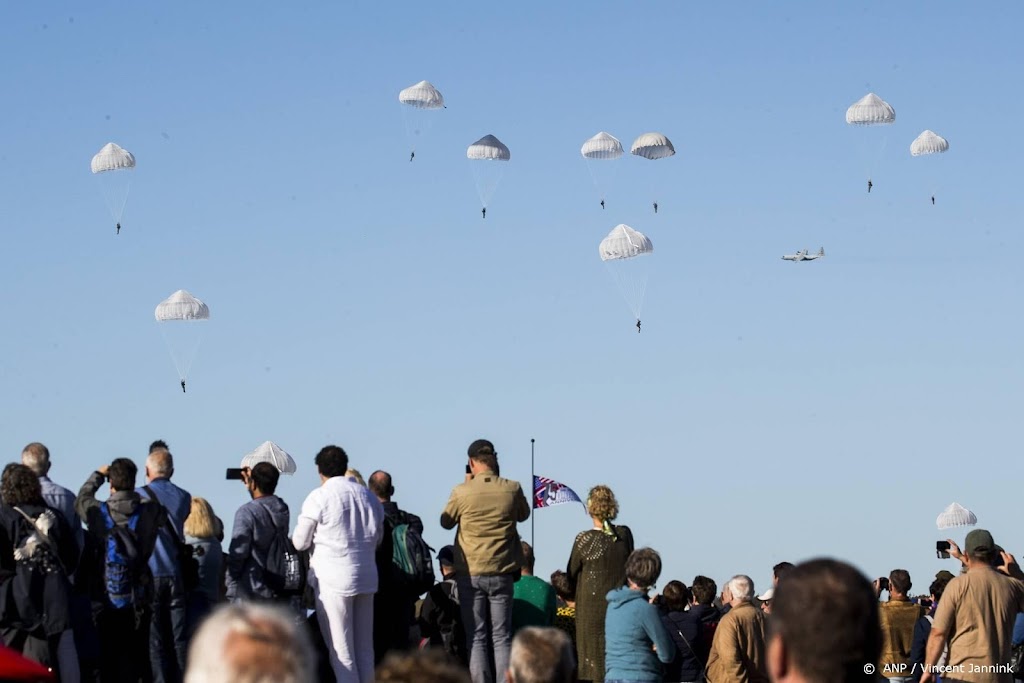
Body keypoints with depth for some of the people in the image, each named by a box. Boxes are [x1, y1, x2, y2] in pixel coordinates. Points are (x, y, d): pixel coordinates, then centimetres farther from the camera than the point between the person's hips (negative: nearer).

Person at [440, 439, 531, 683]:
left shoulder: (461, 492, -11)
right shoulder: (512, 489, -6)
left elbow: (446, 522, 7)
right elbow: (523, 515, 14)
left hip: (470, 573, -1)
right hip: (502, 572, 1)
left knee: (476, 637, 4)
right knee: (502, 636, 7)